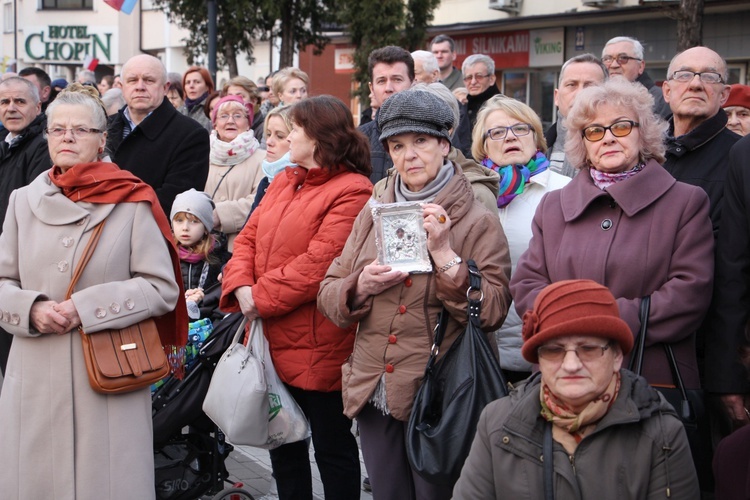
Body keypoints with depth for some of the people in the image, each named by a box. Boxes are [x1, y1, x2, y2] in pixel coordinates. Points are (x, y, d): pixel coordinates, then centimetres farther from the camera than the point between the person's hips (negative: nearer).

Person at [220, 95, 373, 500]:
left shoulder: (351, 191, -14)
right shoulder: (283, 183, 14)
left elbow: (317, 264, -22)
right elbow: (248, 238, 9)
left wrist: (262, 298, -18)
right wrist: (242, 287, -9)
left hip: (319, 345, -8)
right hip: (272, 340, 8)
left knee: (332, 446, 5)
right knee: (282, 442, 19)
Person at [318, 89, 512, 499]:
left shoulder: (478, 222, -4)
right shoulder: (373, 215, 9)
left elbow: (493, 311, -14)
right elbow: (327, 294, 9)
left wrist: (444, 254, -22)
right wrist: (360, 287, -11)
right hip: (374, 394, 5)